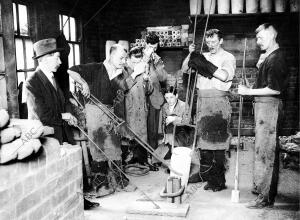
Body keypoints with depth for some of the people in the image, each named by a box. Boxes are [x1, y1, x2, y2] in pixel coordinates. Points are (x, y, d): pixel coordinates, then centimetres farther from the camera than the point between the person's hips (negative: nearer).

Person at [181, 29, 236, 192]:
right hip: (202, 101, 6)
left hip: (218, 101, -6)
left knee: (217, 140, -7)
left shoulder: (228, 57, 2)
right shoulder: (203, 57, 18)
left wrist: (205, 64, -16)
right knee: (202, 137, 10)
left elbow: (224, 76, -16)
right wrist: (190, 55, -3)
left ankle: (218, 180, -2)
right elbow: (184, 69, 13)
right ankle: (205, 172, 23)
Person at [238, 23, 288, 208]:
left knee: (265, 150, -9)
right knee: (264, 147, 18)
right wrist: (260, 64, 10)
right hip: (262, 104, 10)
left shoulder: (276, 58, -14)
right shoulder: (268, 56, 16)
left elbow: (275, 89, -22)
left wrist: (249, 91, -18)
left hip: (269, 105, -10)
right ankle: (261, 186, 31)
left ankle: (266, 197, -4)